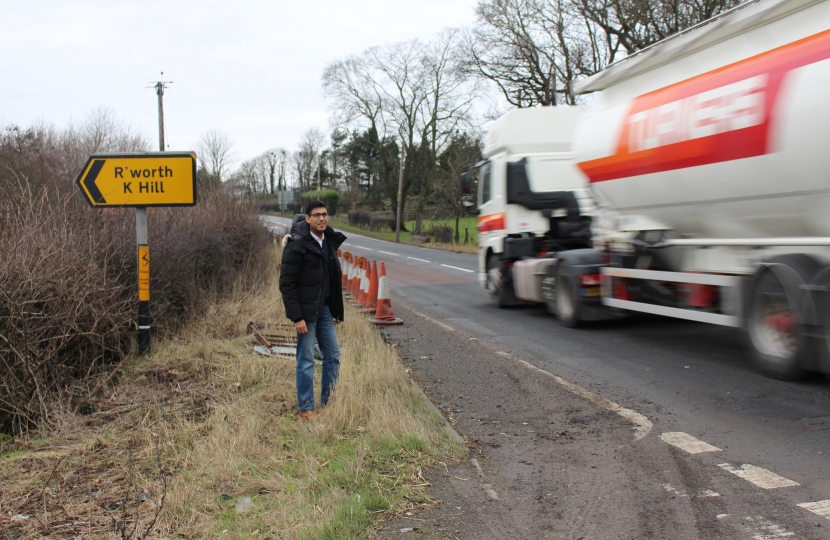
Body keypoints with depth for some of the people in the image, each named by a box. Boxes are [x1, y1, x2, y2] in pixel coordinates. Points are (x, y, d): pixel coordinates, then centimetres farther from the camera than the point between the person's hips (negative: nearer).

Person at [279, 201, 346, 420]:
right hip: (306, 311, -7)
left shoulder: (330, 242, 9)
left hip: (325, 309, 7)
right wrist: (297, 317, -20)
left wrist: (337, 310, 13)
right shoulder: (297, 245, -14)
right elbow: (286, 283, -16)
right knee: (306, 360, 1)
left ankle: (329, 402, 23)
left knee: (333, 355, 10)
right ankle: (305, 407, 13)